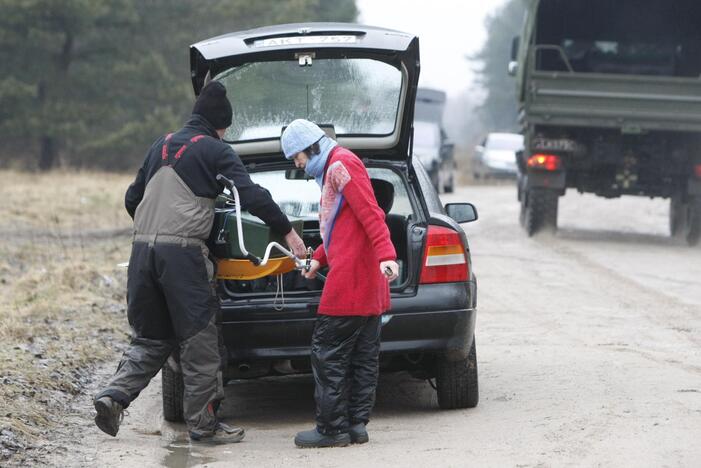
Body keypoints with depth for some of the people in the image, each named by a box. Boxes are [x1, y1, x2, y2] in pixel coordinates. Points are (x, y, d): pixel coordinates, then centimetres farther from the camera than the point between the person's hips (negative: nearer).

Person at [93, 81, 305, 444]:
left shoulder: (161, 146, 19)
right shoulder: (214, 150, -1)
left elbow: (132, 198, 27)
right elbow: (251, 195, -10)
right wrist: (287, 231, -5)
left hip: (143, 248, 6)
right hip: (182, 251, -6)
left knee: (150, 337, 14)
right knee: (198, 339, 1)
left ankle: (114, 396, -6)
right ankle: (202, 423, 4)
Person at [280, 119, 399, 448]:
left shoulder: (341, 164, -9)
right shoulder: (331, 168, 23)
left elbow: (369, 213, -20)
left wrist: (386, 254, -29)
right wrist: (319, 259, 29)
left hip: (349, 279, -11)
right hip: (368, 285, 11)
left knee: (328, 354, -8)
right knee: (363, 356, 9)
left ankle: (332, 429, -7)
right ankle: (356, 424, 10)